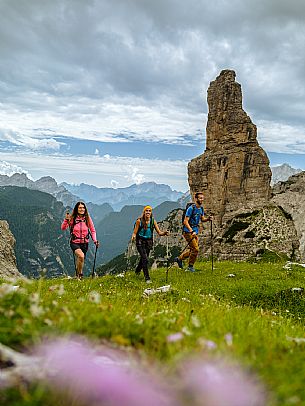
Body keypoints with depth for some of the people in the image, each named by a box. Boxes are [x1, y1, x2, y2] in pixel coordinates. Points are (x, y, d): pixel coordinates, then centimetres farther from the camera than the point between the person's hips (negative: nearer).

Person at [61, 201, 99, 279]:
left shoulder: (87, 218, 1)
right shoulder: (72, 218, -5)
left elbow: (93, 231, 8)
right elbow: (63, 228, -10)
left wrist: (95, 240, -4)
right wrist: (66, 219, -24)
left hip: (84, 243, 3)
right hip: (75, 243, -3)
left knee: (80, 260, 10)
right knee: (81, 256, -28)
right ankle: (79, 274, -8)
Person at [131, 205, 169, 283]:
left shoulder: (153, 221, -3)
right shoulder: (139, 221, -11)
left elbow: (159, 232, -5)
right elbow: (135, 232, -8)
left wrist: (164, 233, -26)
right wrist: (133, 236, -31)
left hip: (148, 242, 4)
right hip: (140, 242, -4)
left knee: (143, 258, 19)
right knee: (145, 259, -17)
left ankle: (137, 270, 49)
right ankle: (147, 278, -11)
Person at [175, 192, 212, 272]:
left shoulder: (201, 208, 8)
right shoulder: (191, 208, -17)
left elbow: (202, 219, 17)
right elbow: (185, 221, -20)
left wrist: (208, 219, -5)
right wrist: (192, 231, -28)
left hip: (195, 232, 9)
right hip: (188, 231, -9)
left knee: (192, 249, 14)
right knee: (195, 249, -12)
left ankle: (179, 258, 33)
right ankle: (190, 266, 4)